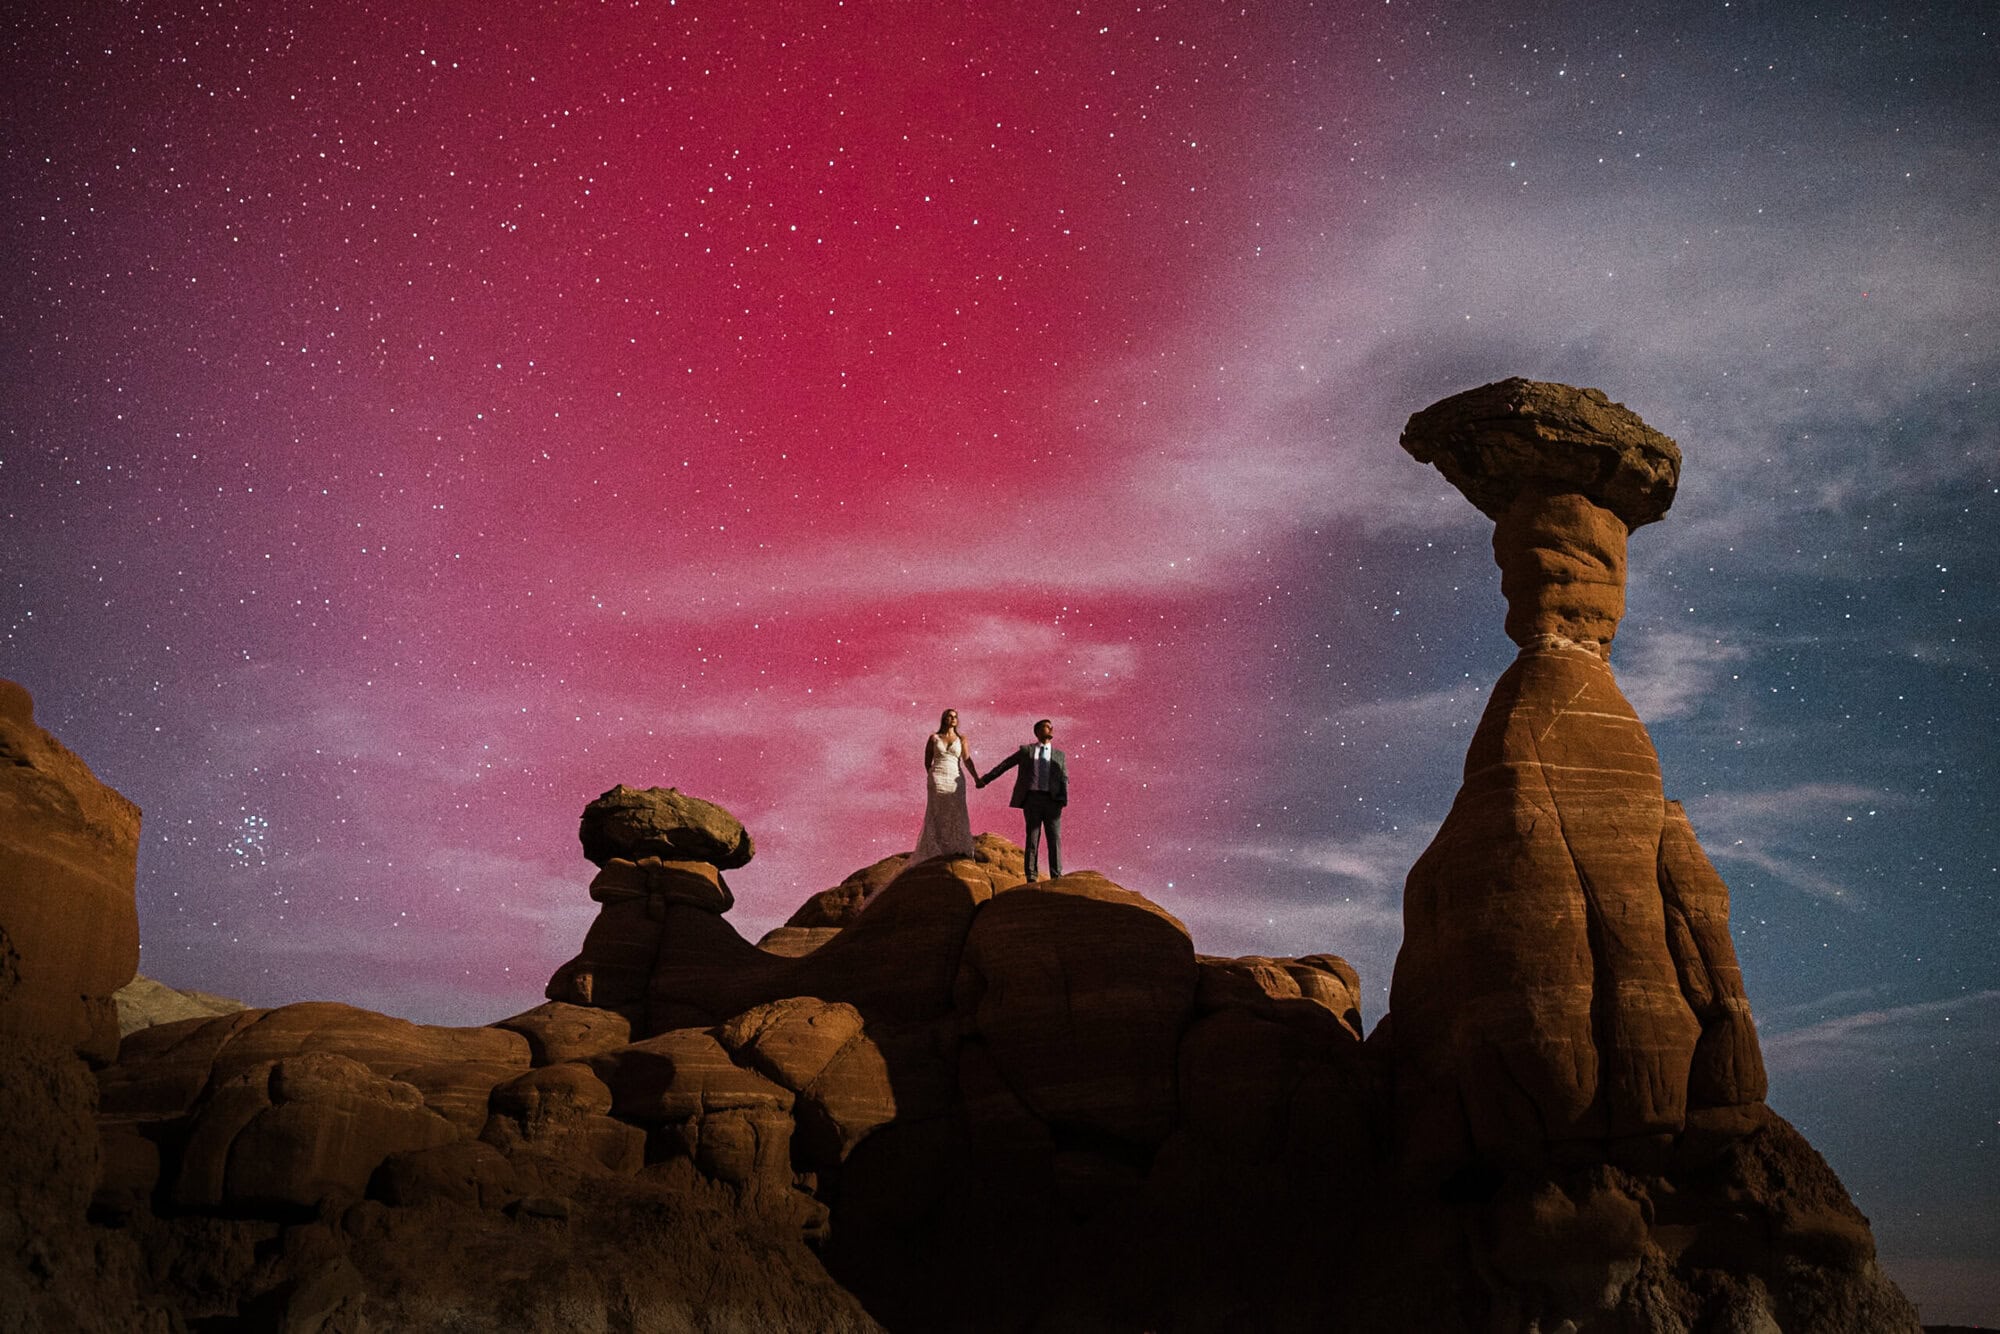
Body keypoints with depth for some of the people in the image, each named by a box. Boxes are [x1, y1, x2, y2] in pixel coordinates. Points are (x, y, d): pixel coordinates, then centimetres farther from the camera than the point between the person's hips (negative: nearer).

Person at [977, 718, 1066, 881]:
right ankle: (1031, 876, 2)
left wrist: (1063, 800, -7)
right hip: (1032, 799, -1)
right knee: (1032, 837, -1)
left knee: (1055, 838, -4)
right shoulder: (1026, 751, 13)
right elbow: (1004, 765, 14)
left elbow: (1064, 779, 9)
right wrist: (985, 779, 10)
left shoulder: (1059, 755, 17)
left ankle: (1056, 876, -2)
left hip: (1052, 800, 1)